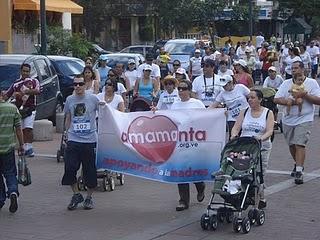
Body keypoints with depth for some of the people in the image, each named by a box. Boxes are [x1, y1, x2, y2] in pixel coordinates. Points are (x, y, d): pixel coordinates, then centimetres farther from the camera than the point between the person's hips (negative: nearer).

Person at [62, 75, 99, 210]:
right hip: (73, 141, 2)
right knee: (69, 169, -6)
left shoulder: (93, 99, 0)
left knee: (90, 171, 3)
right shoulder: (69, 100, 9)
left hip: (90, 140, -2)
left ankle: (89, 197, 19)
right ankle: (76, 195, 12)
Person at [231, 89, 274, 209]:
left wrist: (262, 138, -26)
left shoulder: (268, 113, 5)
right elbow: (236, 128, 6)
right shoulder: (244, 112, 12)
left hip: (262, 147, -2)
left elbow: (270, 131, -6)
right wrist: (234, 135, -16)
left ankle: (261, 199, 6)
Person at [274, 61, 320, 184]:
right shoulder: (286, 83, 7)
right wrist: (288, 102, -16)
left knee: (300, 144, -15)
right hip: (288, 120, 5)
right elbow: (276, 99, 0)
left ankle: (299, 172, -16)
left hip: (304, 120, -4)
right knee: (292, 145, 15)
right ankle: (298, 164, 38)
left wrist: (305, 95, -19)